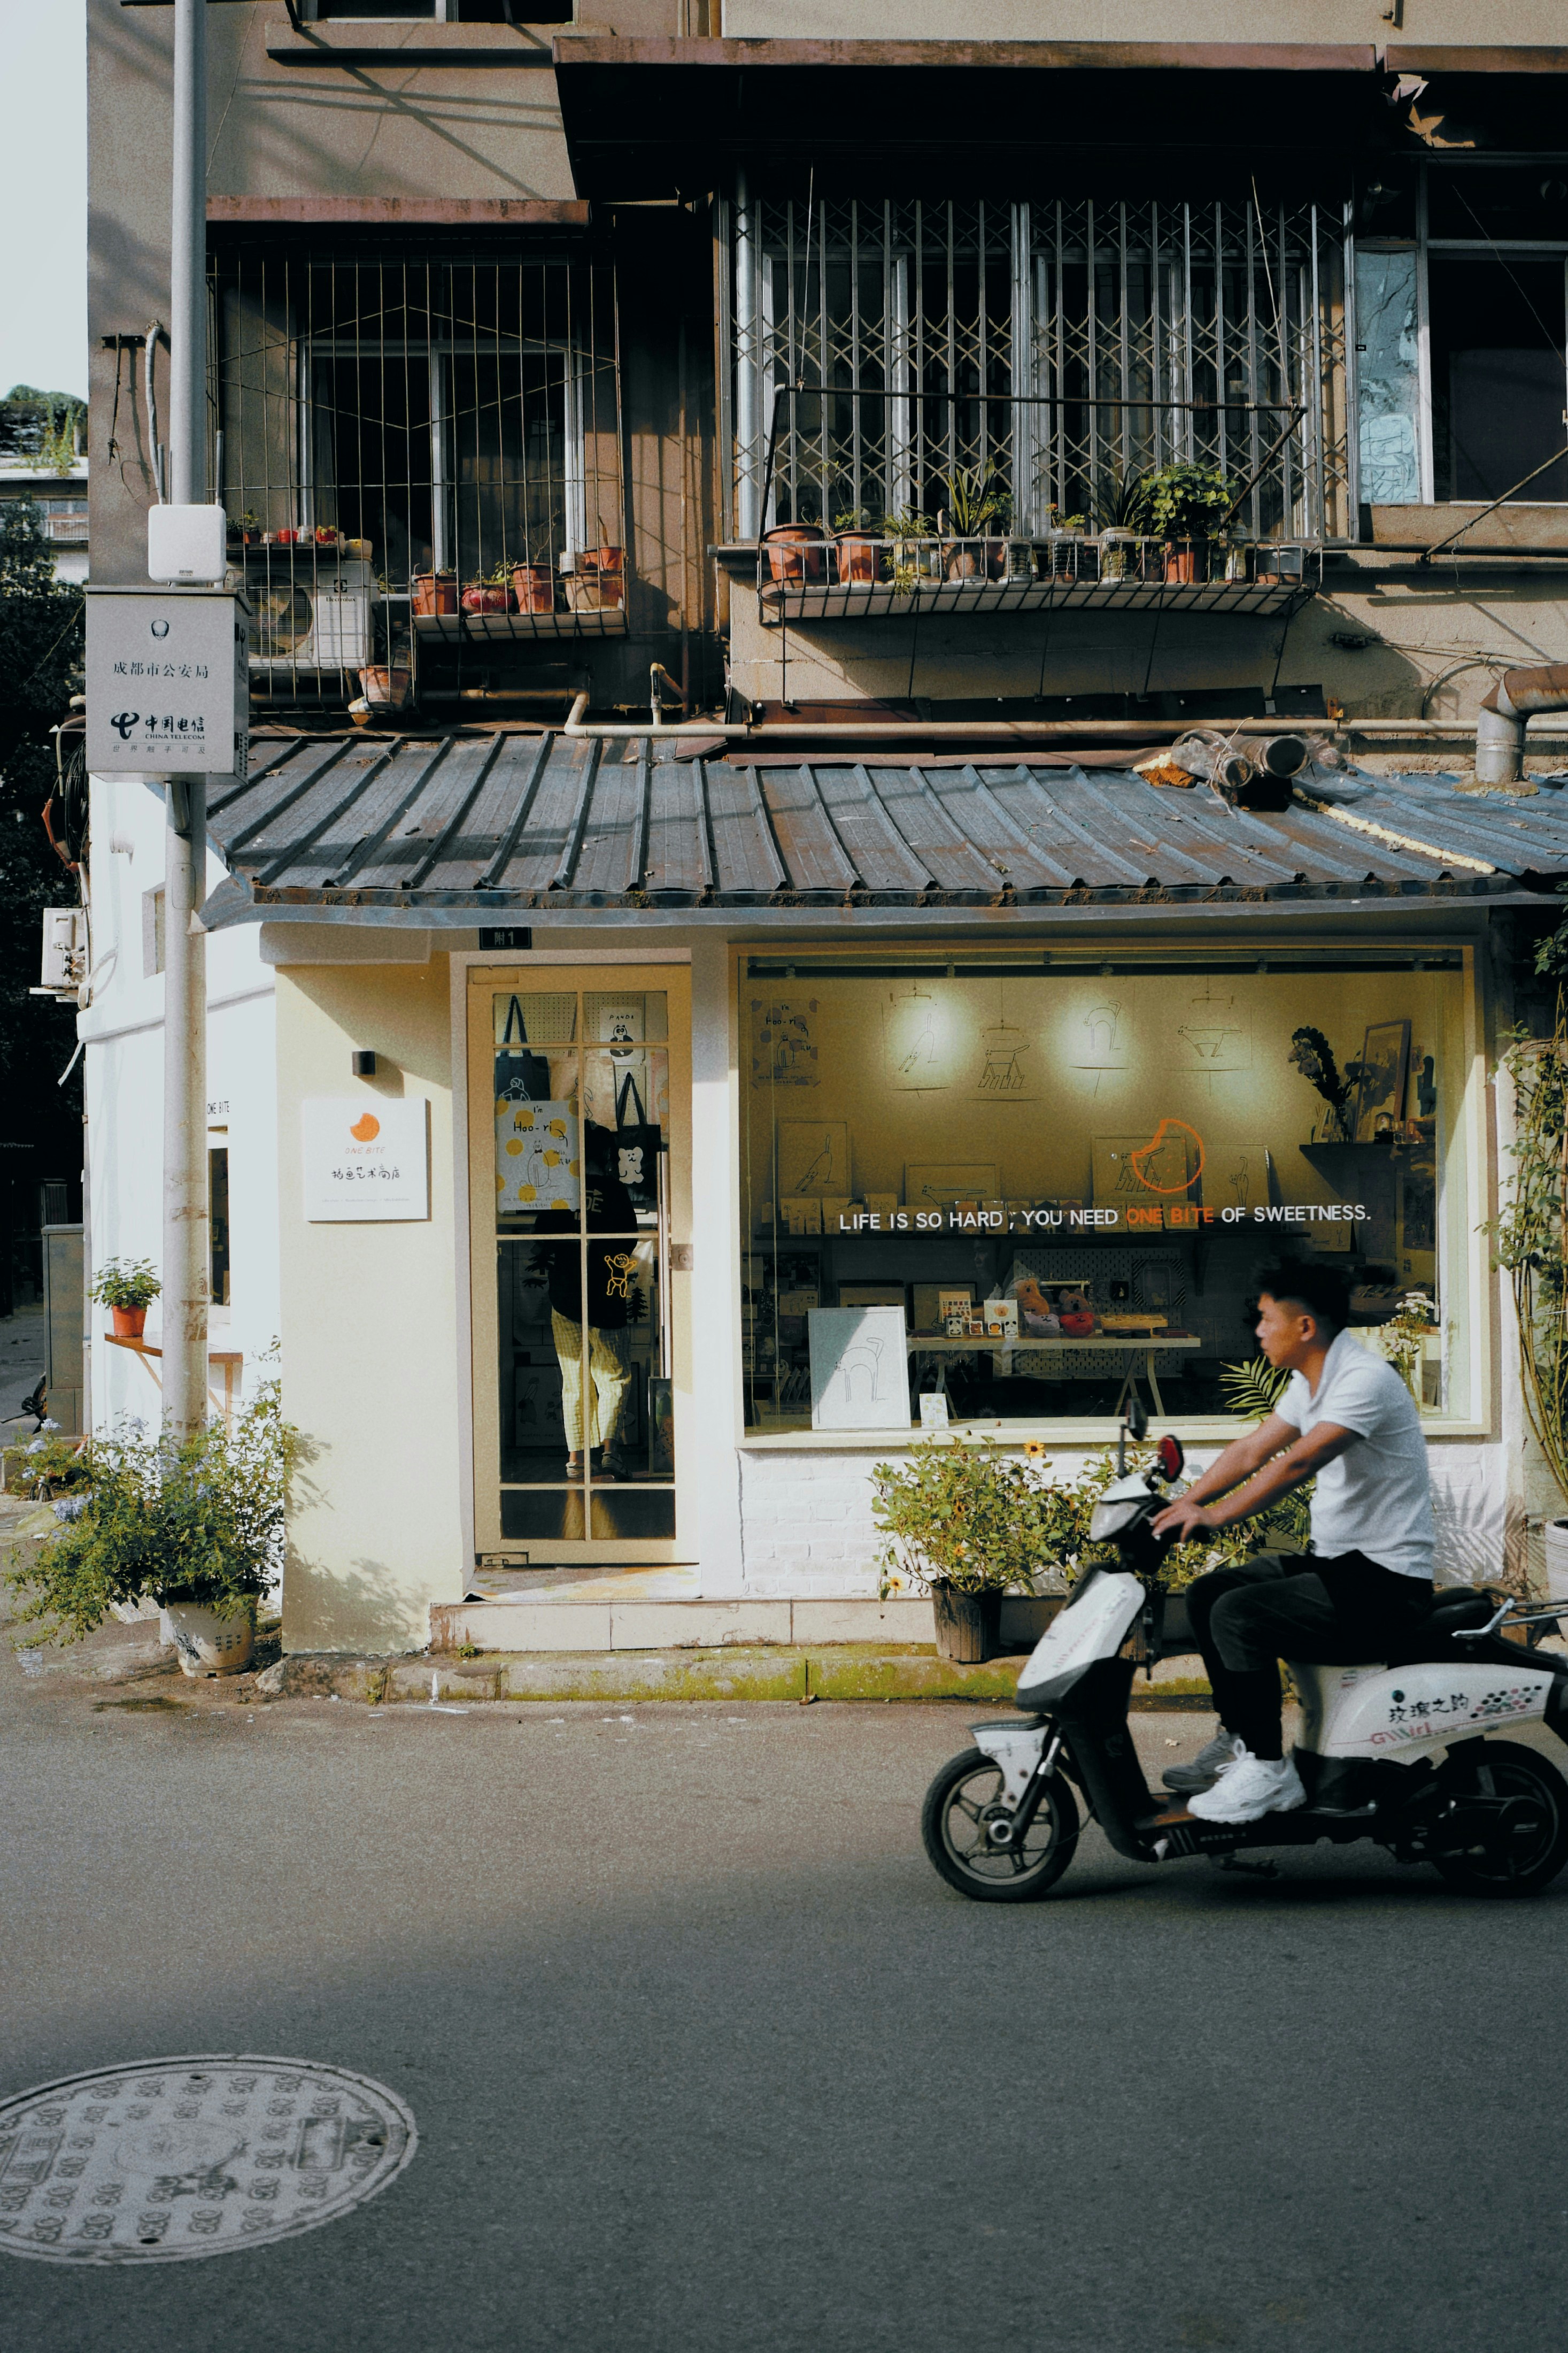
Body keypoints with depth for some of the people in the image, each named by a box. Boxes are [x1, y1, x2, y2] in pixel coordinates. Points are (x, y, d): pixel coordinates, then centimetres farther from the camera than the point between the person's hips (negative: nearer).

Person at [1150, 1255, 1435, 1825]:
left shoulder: (1365, 1379, -20)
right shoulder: (1309, 1383, 11)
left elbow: (1297, 1463, -30)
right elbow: (1251, 1450, 15)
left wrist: (1215, 1517, -30)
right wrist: (1181, 1506, 7)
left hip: (1385, 1580, -10)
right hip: (1334, 1562, 10)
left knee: (1239, 1614, -23)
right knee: (1206, 1594, 6)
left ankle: (1269, 1771, -14)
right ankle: (1238, 1740, 13)